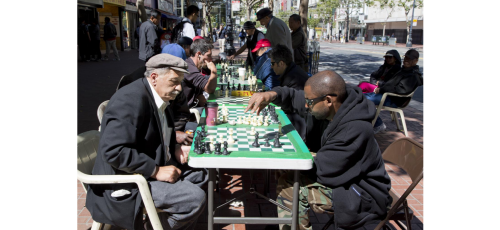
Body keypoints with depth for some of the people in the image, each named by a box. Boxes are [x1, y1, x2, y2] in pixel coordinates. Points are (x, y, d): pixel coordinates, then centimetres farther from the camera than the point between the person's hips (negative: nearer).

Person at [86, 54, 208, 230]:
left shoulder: (162, 99, 7)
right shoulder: (131, 99, -23)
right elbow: (113, 151, -30)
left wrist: (174, 149, 1)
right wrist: (156, 171, -26)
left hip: (155, 167, 10)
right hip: (126, 184, -10)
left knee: (200, 175, 14)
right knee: (196, 199, -20)